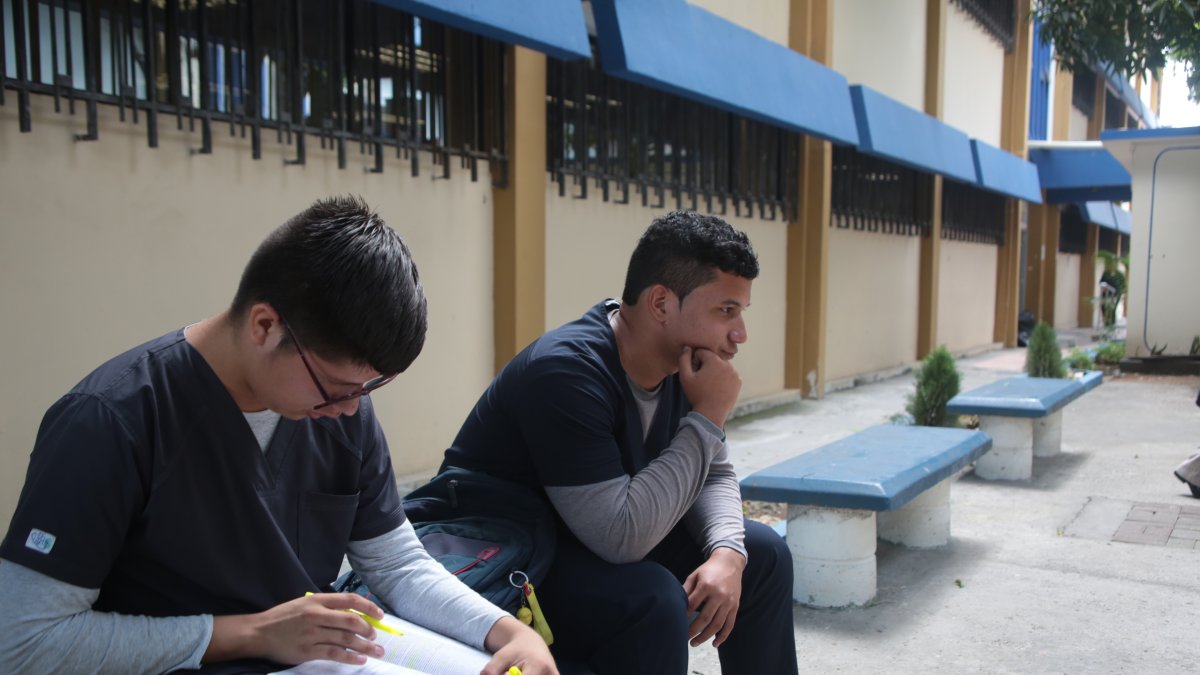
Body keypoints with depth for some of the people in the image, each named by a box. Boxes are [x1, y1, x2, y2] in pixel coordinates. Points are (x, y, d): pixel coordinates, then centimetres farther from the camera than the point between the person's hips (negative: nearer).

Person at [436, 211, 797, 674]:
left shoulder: (681, 361, -5)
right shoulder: (566, 371, -31)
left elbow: (714, 475, 5)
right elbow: (621, 536, -35)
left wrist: (727, 551, -16)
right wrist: (707, 418, -28)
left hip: (603, 541, 8)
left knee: (761, 553, 6)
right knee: (651, 600, -33)